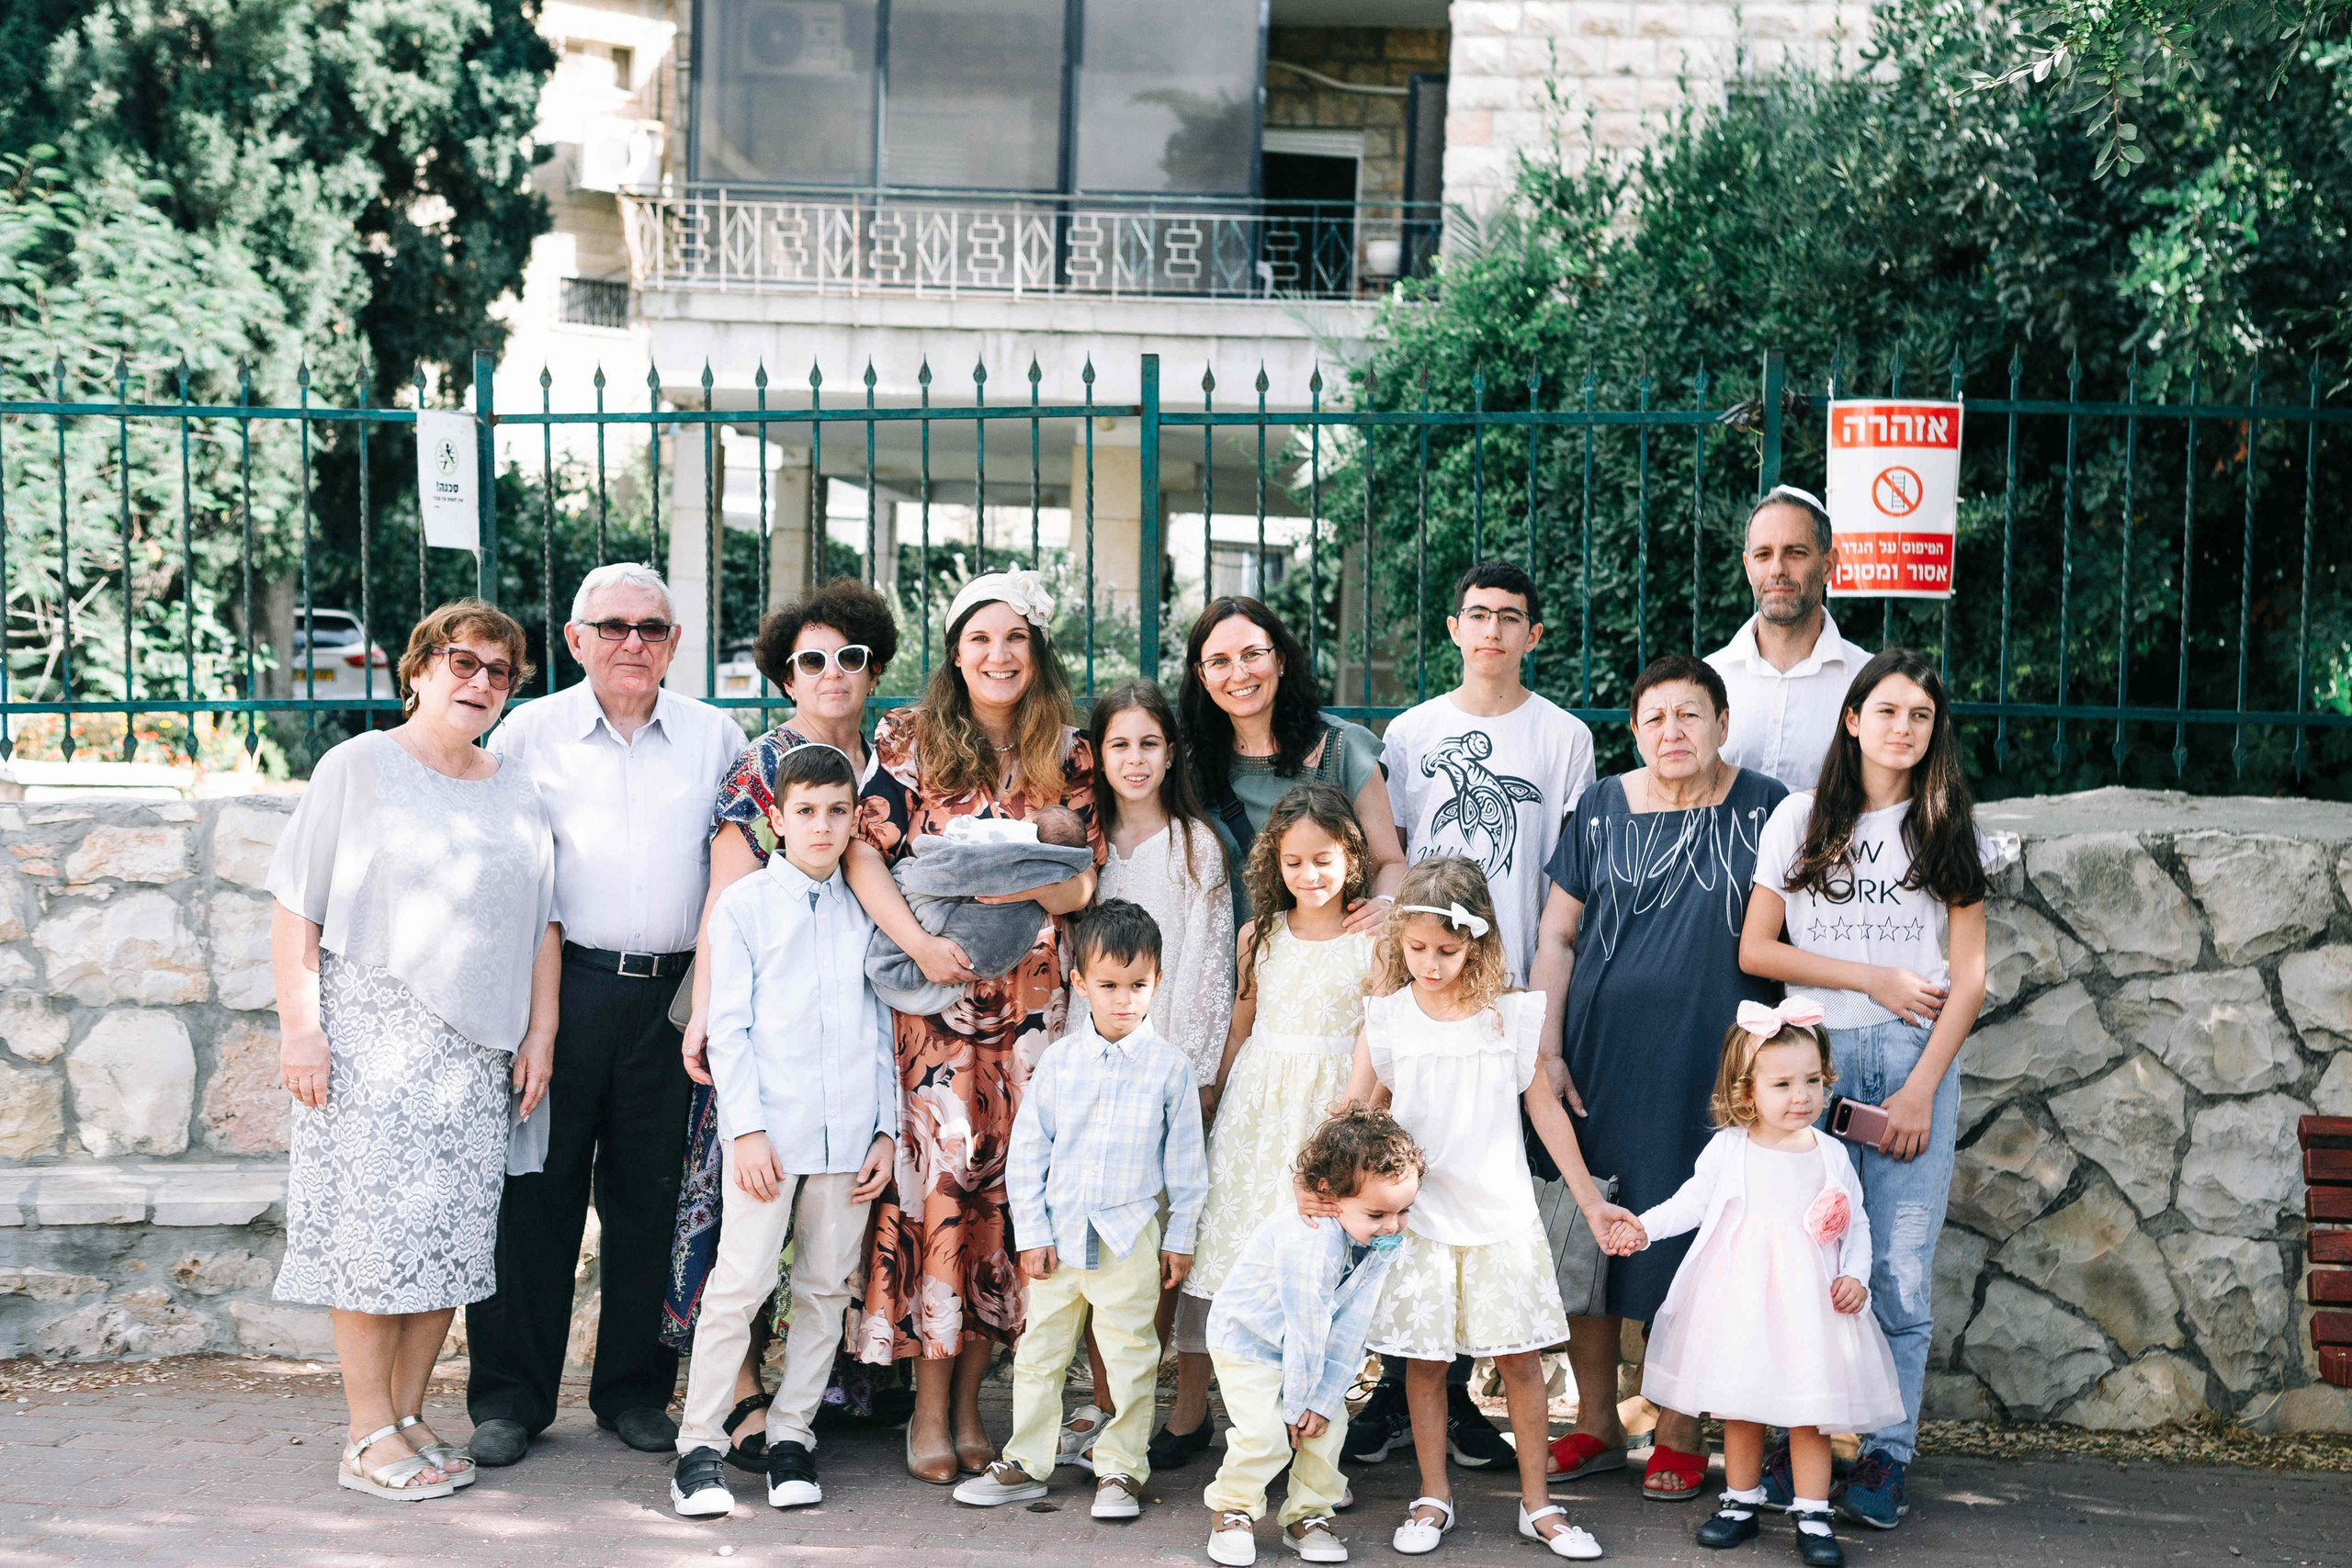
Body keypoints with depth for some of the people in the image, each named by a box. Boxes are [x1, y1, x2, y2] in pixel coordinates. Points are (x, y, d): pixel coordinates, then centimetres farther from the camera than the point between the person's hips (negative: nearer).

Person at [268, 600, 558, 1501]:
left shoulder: (515, 792, 14)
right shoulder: (357, 766, 1)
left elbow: (543, 922, 17)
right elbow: (295, 905, -3)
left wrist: (540, 1032, 9)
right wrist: (299, 1022, -11)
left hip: (475, 1047, 5)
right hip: (371, 1032, -4)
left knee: (453, 1231, 4)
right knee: (376, 1224, -5)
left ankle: (408, 1418, 15)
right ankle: (370, 1437, 3)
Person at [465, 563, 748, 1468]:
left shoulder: (715, 738, 10)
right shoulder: (529, 732, 6)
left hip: (674, 994, 2)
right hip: (563, 981, -2)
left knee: (654, 1197, 7)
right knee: (535, 1191, -1)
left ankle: (636, 1391, 19)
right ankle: (509, 1398, 10)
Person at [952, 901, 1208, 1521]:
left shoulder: (1170, 1067, -3)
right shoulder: (1057, 1061, 0)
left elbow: (1184, 1162, 2)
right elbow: (1026, 1150, 3)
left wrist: (1180, 1239, 2)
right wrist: (1031, 1231, 0)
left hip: (1131, 1236, -2)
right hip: (1058, 1232, 2)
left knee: (1130, 1355, 5)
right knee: (1040, 1350, 11)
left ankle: (1119, 1470, 18)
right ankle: (1025, 1464, 23)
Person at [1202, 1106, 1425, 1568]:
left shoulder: (1384, 1240, -17)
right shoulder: (1310, 1240, -39)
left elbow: (1351, 1327, -15)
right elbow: (1307, 1330, -28)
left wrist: (1323, 1399, -14)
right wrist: (1297, 1403, -19)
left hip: (1308, 1348, 6)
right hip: (1250, 1339, -6)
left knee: (1328, 1425, -3)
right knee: (1265, 1434, -15)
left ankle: (1308, 1515, 17)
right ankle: (1232, 1509, 9)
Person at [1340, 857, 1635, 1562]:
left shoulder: (1511, 1015, -3)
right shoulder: (1387, 1019, -4)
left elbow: (1545, 1109, 6)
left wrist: (1591, 1201, 7)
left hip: (1502, 1217, 0)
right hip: (1417, 1218, 0)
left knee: (1520, 1359, 4)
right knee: (1424, 1360, 6)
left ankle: (1537, 1502, 16)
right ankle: (1433, 1496, 20)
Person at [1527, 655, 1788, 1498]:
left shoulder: (1764, 809, -1)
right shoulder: (1603, 809, 4)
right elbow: (1557, 935, 7)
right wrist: (1545, 1050, -1)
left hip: (1711, 1072, -2)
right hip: (1600, 1066, 2)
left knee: (1692, 1245, 2)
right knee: (1584, 1239, 6)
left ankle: (1679, 1433, 17)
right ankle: (1597, 1425, 21)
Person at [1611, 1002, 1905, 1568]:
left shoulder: (1830, 1155, 2)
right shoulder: (1728, 1149, -1)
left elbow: (1857, 1225, 8)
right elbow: (1692, 1202, 7)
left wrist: (1855, 1276, -6)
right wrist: (1645, 1226, -6)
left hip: (1808, 1302, 0)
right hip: (1739, 1301, 1)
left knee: (1809, 1413, -1)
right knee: (1739, 1408, 9)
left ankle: (1813, 1516, 9)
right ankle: (1741, 1503, 25)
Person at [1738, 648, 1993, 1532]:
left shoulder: (1949, 829, 9)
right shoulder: (1801, 821, 8)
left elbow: (1968, 979, 5)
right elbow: (1755, 951, 4)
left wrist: (1921, 1089, -4)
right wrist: (1874, 977, -4)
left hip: (1915, 1056, 0)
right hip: (1812, 1051, 0)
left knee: (1901, 1267, -3)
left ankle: (1888, 1455, 6)